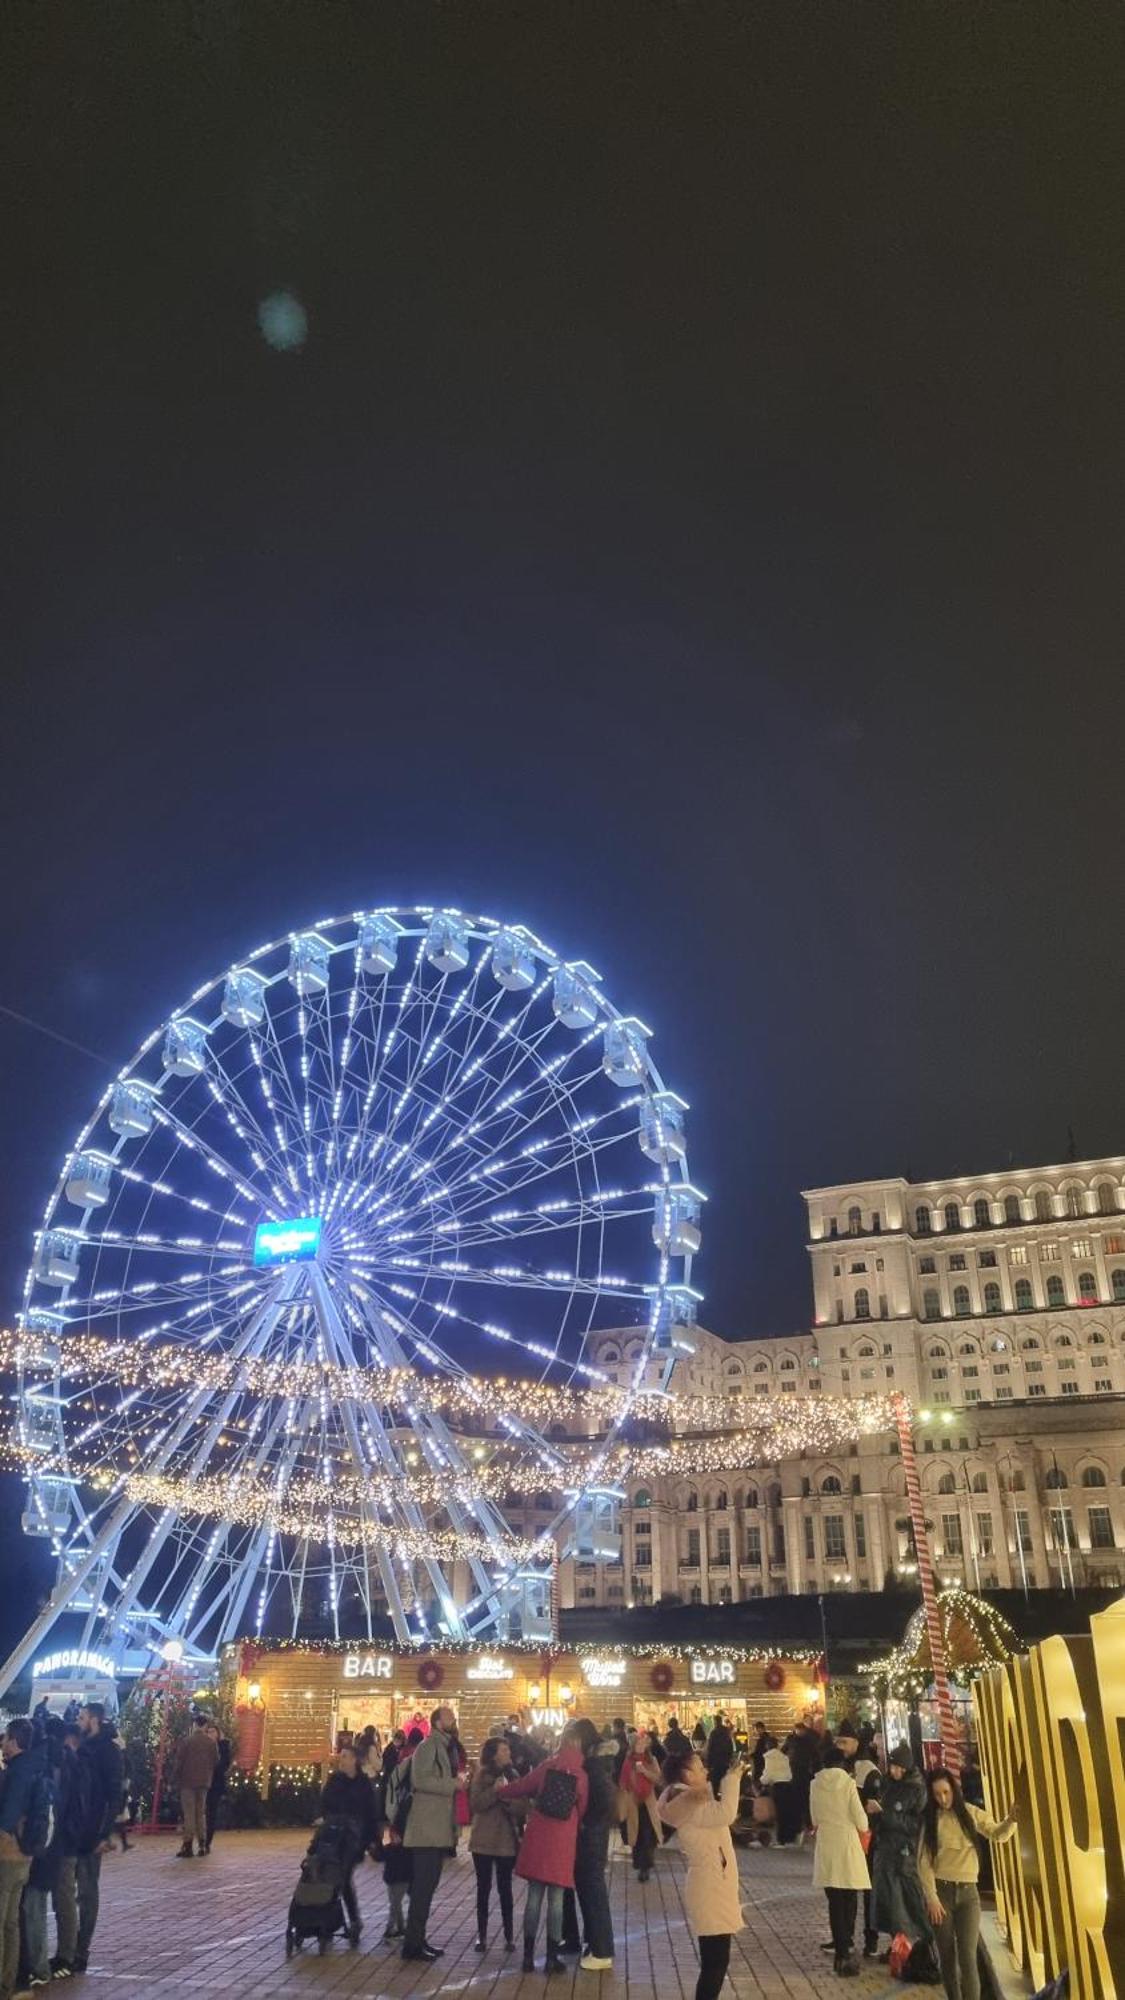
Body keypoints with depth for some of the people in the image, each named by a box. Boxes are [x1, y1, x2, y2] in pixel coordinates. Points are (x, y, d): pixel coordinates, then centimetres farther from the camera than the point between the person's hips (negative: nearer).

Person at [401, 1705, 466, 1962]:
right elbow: (420, 1780, -25)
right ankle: (412, 1943, -1)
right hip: (427, 1827, -9)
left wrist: (458, 1780, 7)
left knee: (427, 1885, 13)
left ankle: (418, 1938, 20)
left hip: (439, 1827, 9)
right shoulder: (428, 1745, -13)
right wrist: (453, 1784, -22)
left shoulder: (447, 1747, 17)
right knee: (422, 1886, -6)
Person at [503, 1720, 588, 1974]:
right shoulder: (581, 1775, -3)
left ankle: (528, 1955, 13)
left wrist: (502, 1790, 30)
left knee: (534, 1896, 9)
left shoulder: (547, 1766, -1)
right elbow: (582, 1810, 6)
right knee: (556, 1900, 6)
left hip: (537, 1837, 1)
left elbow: (522, 1787, 10)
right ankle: (552, 1957, 7)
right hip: (563, 1840, -1)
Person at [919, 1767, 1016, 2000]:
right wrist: (931, 1898, -9)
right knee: (947, 1956, 6)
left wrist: (1012, 1819, -19)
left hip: (968, 1892, 0)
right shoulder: (930, 1819, 0)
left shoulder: (970, 1813, 3)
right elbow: (924, 1861, -2)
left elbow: (998, 1834, 2)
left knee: (968, 1957, -10)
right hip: (941, 1891, 0)